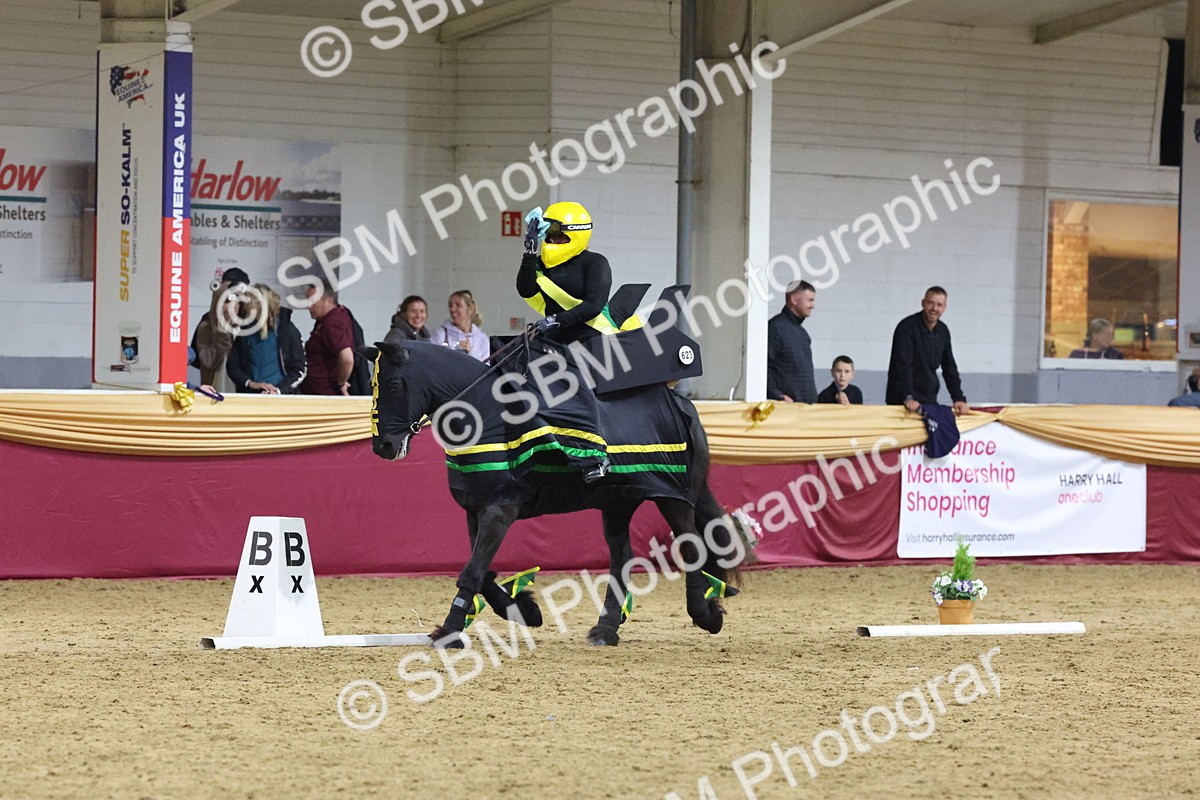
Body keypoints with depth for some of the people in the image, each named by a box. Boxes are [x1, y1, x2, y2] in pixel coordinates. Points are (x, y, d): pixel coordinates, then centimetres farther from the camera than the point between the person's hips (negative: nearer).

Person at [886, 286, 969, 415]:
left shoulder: (943, 331, 9)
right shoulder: (907, 327, -12)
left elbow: (949, 367, 14)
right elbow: (902, 365, -20)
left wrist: (959, 398, 4)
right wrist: (908, 398, -30)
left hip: (930, 401, 6)